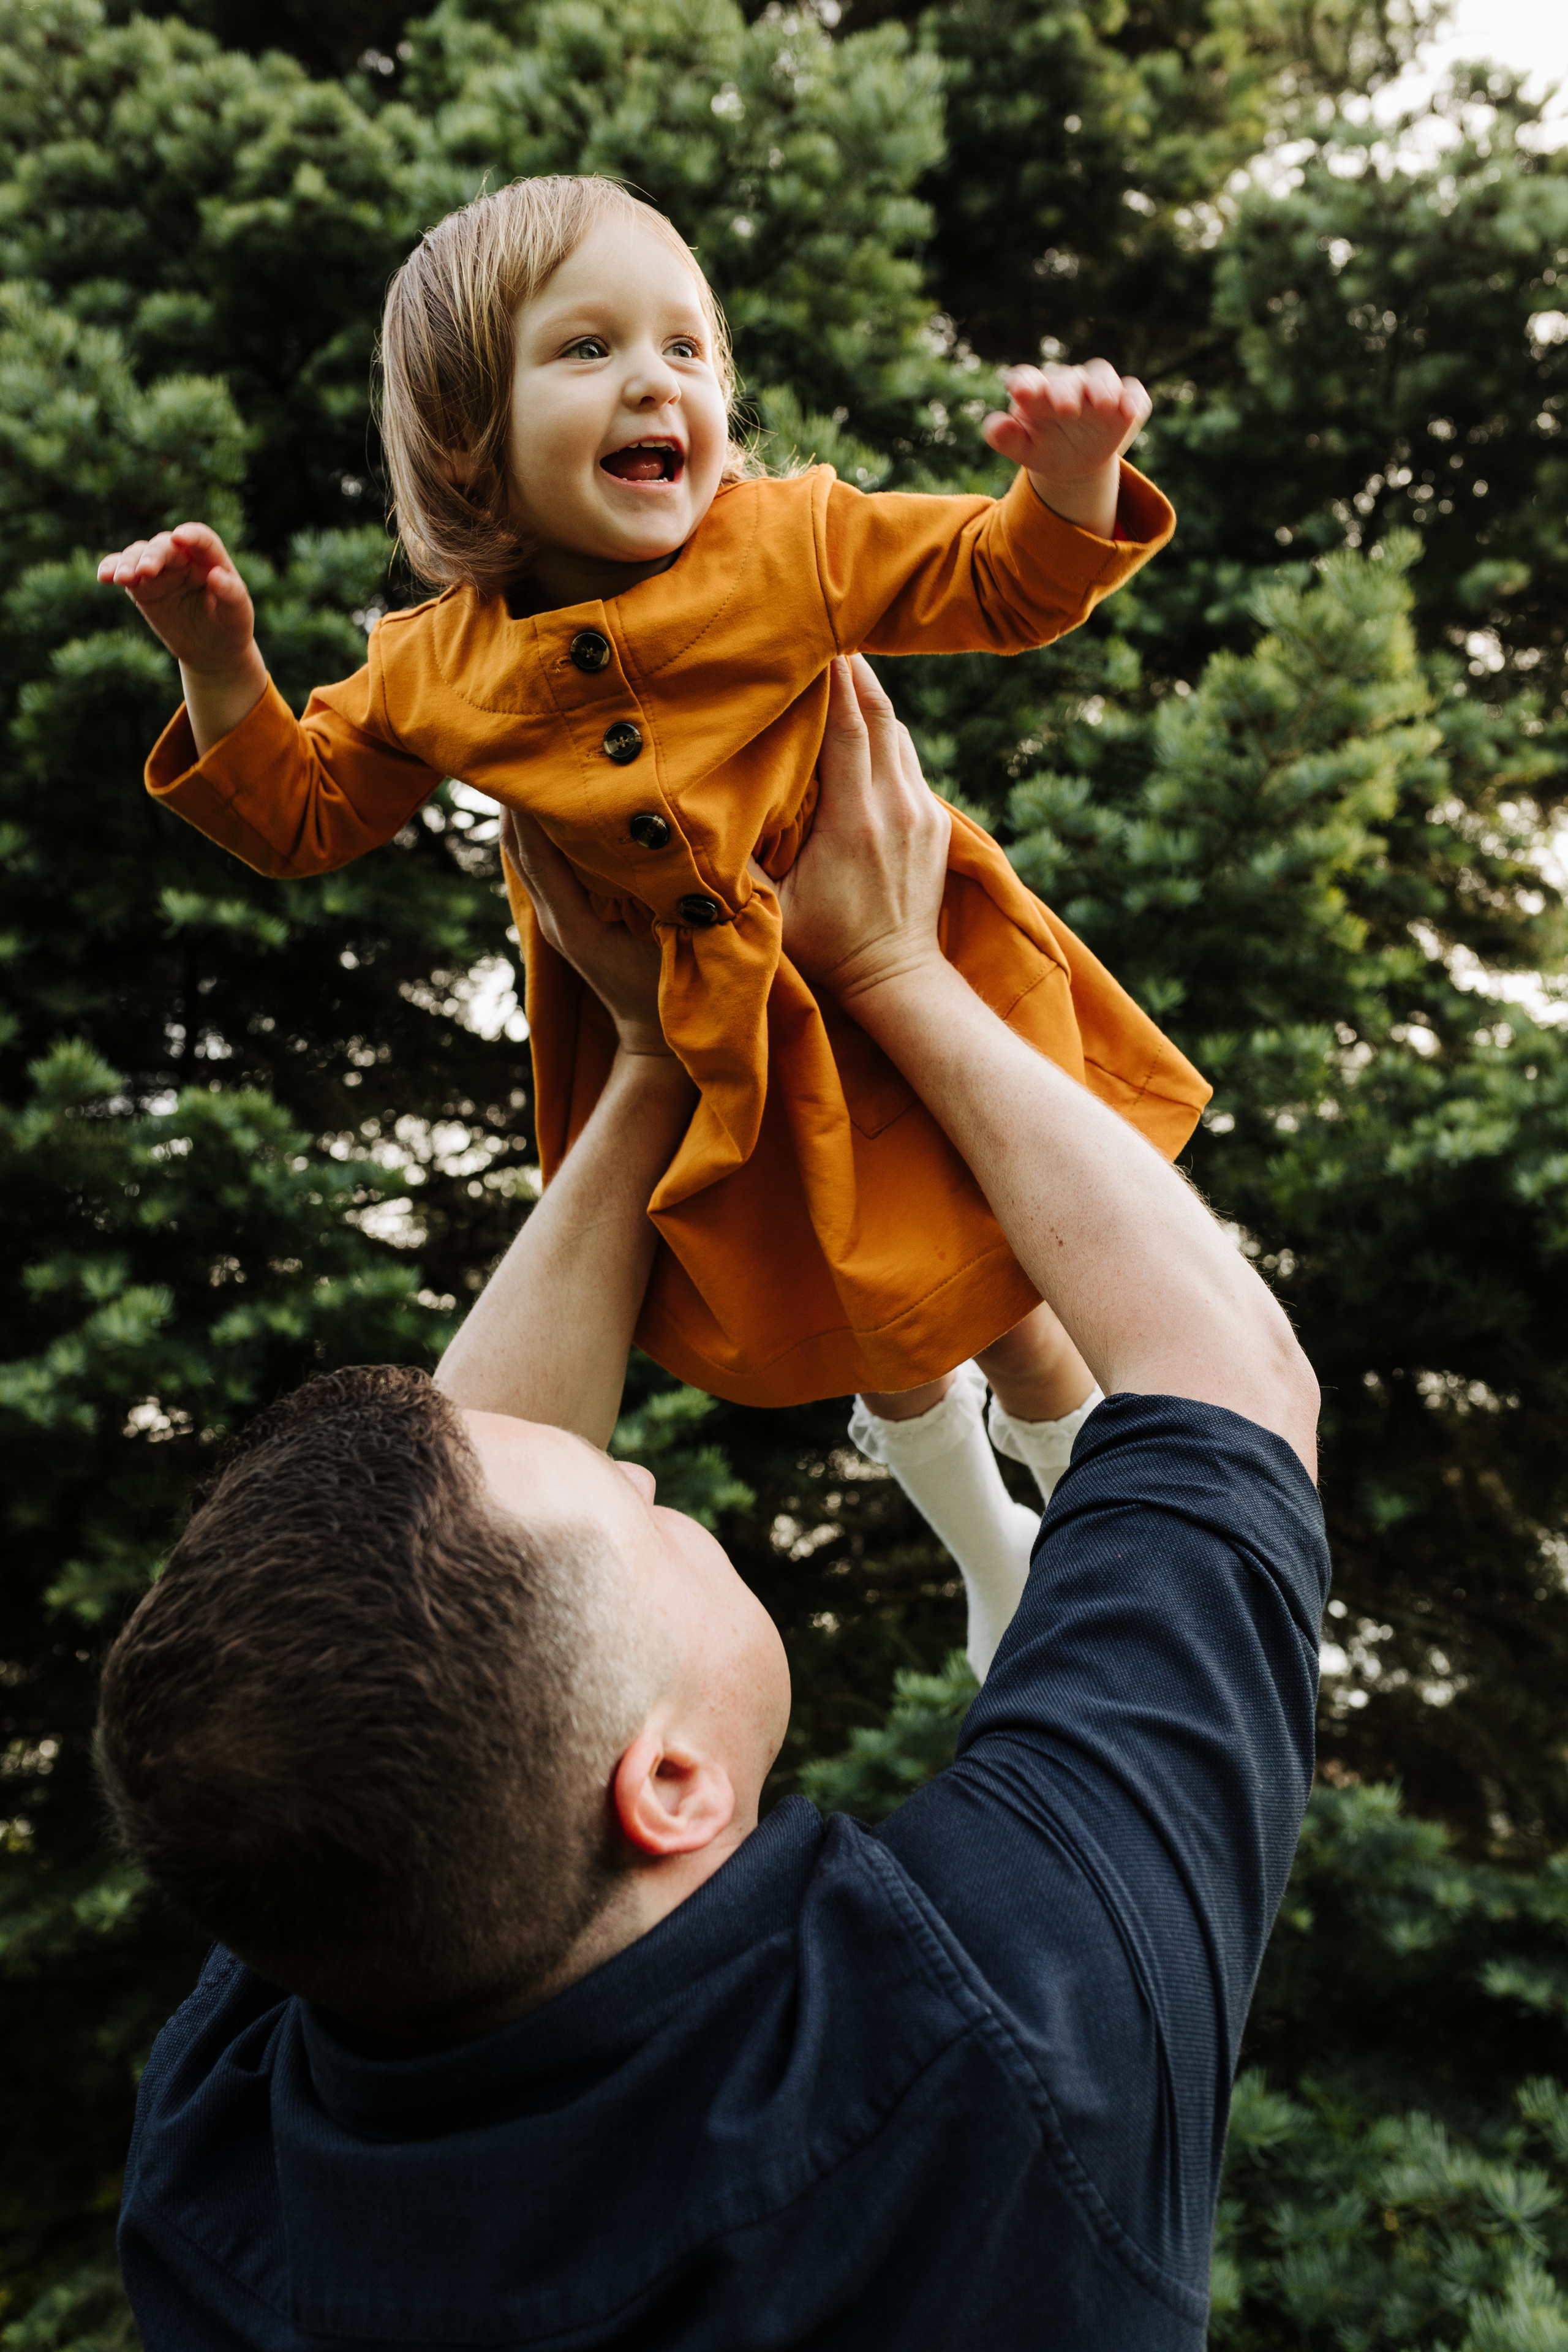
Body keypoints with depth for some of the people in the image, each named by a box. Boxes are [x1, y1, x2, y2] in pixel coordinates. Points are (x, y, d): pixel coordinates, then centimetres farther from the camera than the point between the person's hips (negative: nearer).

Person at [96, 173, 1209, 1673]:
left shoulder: (790, 546, -16)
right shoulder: (437, 672, -11)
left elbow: (1003, 586, -12)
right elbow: (304, 815, 1)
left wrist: (1070, 484, -33)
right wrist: (220, 670, -15)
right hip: (700, 1068, 2)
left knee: (1010, 1303, 12)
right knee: (864, 1340, 20)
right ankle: (986, 1555, 52)